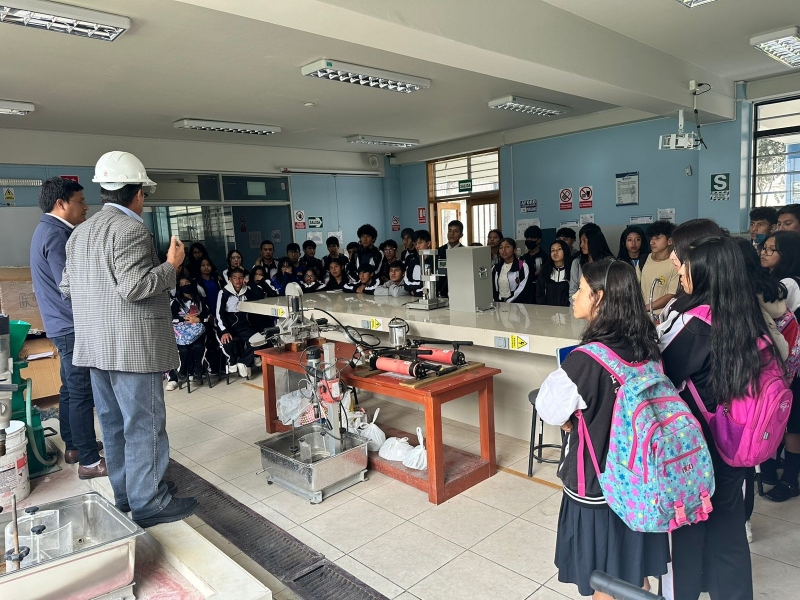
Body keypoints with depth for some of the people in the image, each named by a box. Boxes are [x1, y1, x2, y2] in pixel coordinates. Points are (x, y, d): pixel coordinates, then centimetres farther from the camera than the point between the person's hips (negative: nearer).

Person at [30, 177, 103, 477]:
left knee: (71, 389, 17)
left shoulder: (49, 231, 15)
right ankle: (89, 461, 1)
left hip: (64, 325, 10)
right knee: (82, 393, -5)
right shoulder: (56, 235, -18)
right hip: (73, 327, -10)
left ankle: (73, 446, 29)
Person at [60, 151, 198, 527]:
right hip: (133, 346, -9)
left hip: (95, 346, 9)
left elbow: (67, 287, 16)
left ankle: (125, 493, 29)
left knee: (113, 423, 16)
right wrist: (171, 265, -11)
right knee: (144, 425, 0)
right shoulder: (130, 230, -16)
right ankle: (148, 503, 9)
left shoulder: (80, 233, 13)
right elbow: (135, 287, -24)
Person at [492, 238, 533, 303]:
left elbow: (523, 289, -8)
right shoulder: (495, 268, 16)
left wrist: (508, 302, -14)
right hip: (499, 304, 4)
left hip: (517, 304, -3)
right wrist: (496, 302, -5)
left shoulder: (523, 266, 1)